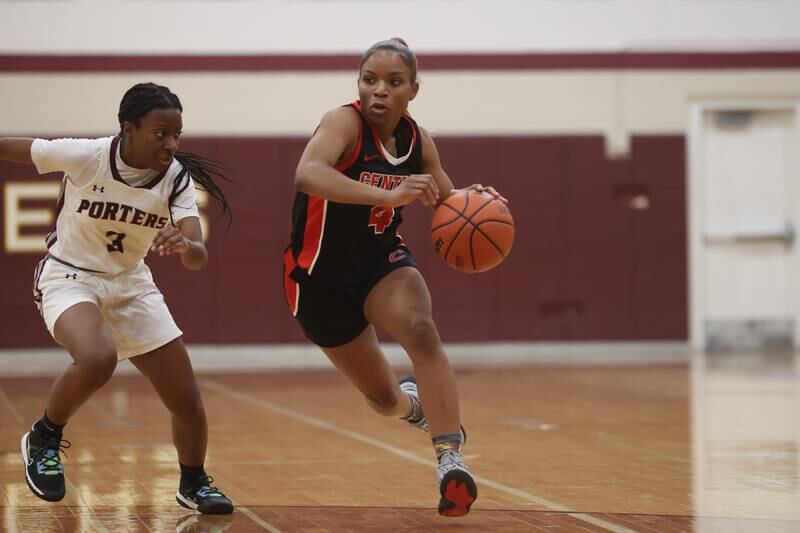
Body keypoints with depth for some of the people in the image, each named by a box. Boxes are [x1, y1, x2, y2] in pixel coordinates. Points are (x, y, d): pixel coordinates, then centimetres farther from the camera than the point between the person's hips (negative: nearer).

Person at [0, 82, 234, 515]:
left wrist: (186, 245, -48)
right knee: (98, 358, -35)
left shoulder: (178, 180, -15)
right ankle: (44, 438, -8)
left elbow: (198, 259, -25)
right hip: (69, 278, -4)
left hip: (131, 284, 4)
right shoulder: (84, 156, -23)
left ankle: (193, 483, 30)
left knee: (188, 402, 2)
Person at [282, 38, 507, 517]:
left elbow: (447, 200, 12)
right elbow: (307, 175, -44)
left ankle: (451, 459, -34)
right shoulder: (344, 123, -23)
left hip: (383, 261, 3)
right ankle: (413, 404, 49)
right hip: (321, 277, -3)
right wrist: (389, 194, -54)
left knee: (422, 330, -32)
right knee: (383, 397, 10)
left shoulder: (418, 141, -5)